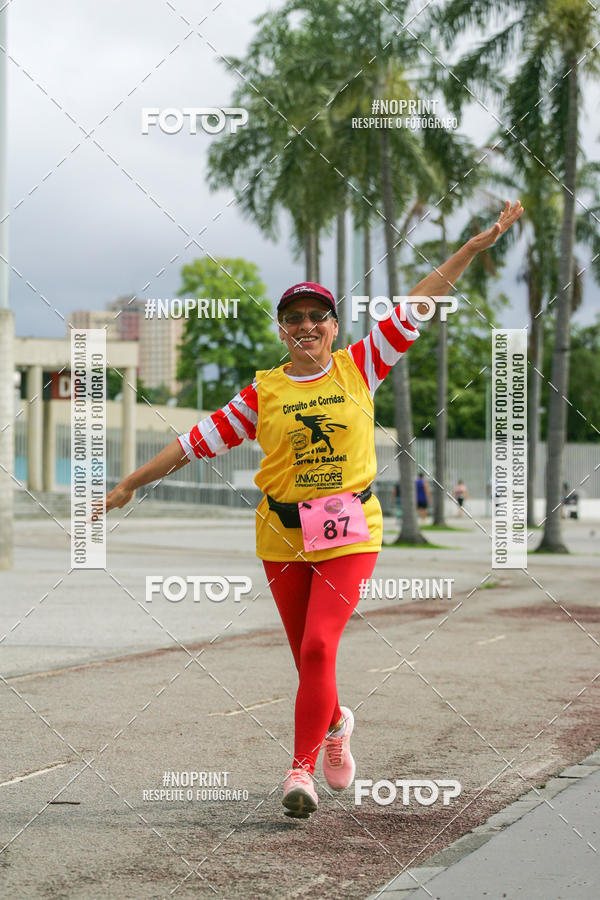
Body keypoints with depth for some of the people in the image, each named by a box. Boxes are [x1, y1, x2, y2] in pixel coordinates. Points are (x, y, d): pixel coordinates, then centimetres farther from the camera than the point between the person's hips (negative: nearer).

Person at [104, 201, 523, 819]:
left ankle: (301, 770, -10)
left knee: (319, 647, -15)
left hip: (349, 532, -2)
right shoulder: (263, 393, 3)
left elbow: (415, 307, 3)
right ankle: (335, 723, 41)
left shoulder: (359, 368, 3)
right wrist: (130, 484, 8)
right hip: (283, 535, 2)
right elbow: (199, 440, 7)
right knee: (307, 654, 11)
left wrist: (479, 243, 2)